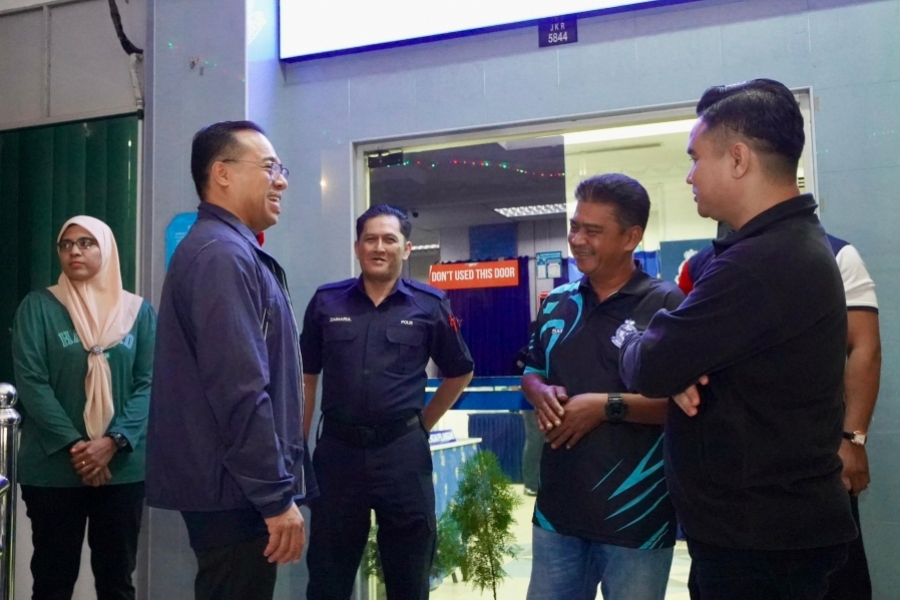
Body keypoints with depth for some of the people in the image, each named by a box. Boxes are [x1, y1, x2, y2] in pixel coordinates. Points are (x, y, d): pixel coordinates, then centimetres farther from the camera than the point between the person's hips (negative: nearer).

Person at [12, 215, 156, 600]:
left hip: (123, 466, 2)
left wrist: (113, 442, -14)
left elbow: (149, 383, -1)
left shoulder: (139, 312, 5)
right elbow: (30, 381, -7)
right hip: (53, 467, -1)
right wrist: (73, 444, -15)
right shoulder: (38, 307, 1)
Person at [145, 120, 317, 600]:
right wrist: (276, 495, -21)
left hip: (232, 486, 10)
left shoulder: (231, 251, 16)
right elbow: (240, 389, -25)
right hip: (236, 490, -10)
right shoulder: (222, 253, -17)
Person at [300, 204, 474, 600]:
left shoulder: (430, 305, 0)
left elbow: (459, 373, 12)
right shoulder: (326, 301, 2)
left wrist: (424, 422, 7)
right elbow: (306, 376, 8)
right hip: (338, 449, 1)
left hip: (403, 452, 0)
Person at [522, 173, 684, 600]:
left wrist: (608, 406, -20)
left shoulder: (667, 304, -11)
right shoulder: (557, 302, 7)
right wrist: (542, 395, -4)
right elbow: (532, 374, 18)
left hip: (637, 517, -5)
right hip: (557, 508, 5)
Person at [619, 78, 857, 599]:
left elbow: (648, 368, -23)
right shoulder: (793, 243, 9)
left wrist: (633, 340, -1)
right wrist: (676, 368, -11)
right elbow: (699, 342, 12)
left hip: (760, 538, -10)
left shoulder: (760, 263, -27)